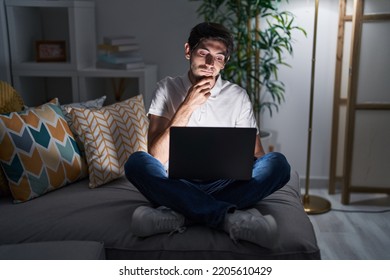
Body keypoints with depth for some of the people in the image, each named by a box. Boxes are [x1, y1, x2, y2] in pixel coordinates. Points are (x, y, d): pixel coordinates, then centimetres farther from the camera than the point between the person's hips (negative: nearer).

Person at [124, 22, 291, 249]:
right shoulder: (168, 89, 2)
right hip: (177, 185, -1)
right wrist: (187, 106, -17)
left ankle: (179, 215, -31)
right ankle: (229, 217, -35)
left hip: (223, 186, 2)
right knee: (137, 163, -30)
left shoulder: (238, 96, 6)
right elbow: (157, 158, -9)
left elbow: (256, 154, 7)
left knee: (277, 163, -24)